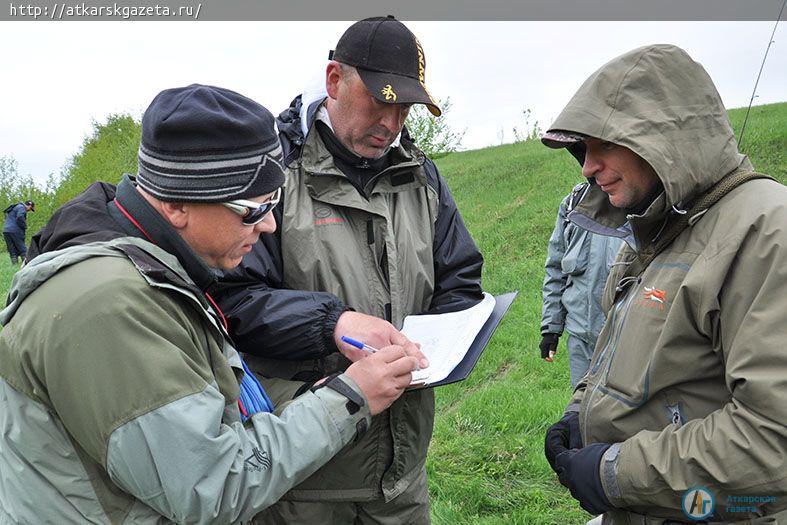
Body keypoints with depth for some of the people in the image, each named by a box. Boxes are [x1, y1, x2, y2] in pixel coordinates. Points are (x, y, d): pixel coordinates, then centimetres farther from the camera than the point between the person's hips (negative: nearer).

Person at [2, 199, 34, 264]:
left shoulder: (14, 207, 27)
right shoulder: (21, 207, -2)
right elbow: (20, 217, -20)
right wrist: (24, 227, -8)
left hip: (6, 230, 8)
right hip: (15, 231, -8)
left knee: (12, 251, 6)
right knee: (22, 249, -4)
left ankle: (14, 264, 2)